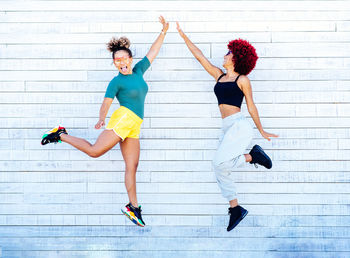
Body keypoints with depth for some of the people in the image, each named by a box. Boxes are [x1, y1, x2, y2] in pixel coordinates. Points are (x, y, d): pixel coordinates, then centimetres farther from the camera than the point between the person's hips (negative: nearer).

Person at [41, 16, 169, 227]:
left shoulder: (139, 70, 16)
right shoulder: (117, 81, -1)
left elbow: (152, 53, 23)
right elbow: (106, 103, -9)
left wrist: (164, 31, 21)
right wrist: (101, 120, -27)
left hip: (133, 126, 6)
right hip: (124, 117, -6)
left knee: (132, 166, 3)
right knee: (94, 151, -13)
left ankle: (133, 206, 4)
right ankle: (61, 135, 4)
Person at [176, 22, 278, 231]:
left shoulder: (242, 79, -1)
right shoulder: (219, 76, 17)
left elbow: (251, 106, 2)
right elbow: (200, 56, 20)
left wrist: (262, 131, 7)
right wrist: (184, 36, 20)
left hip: (240, 126, -7)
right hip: (228, 129, 7)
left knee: (220, 163, -19)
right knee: (220, 169, 2)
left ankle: (253, 155, 1)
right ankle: (236, 208, 10)